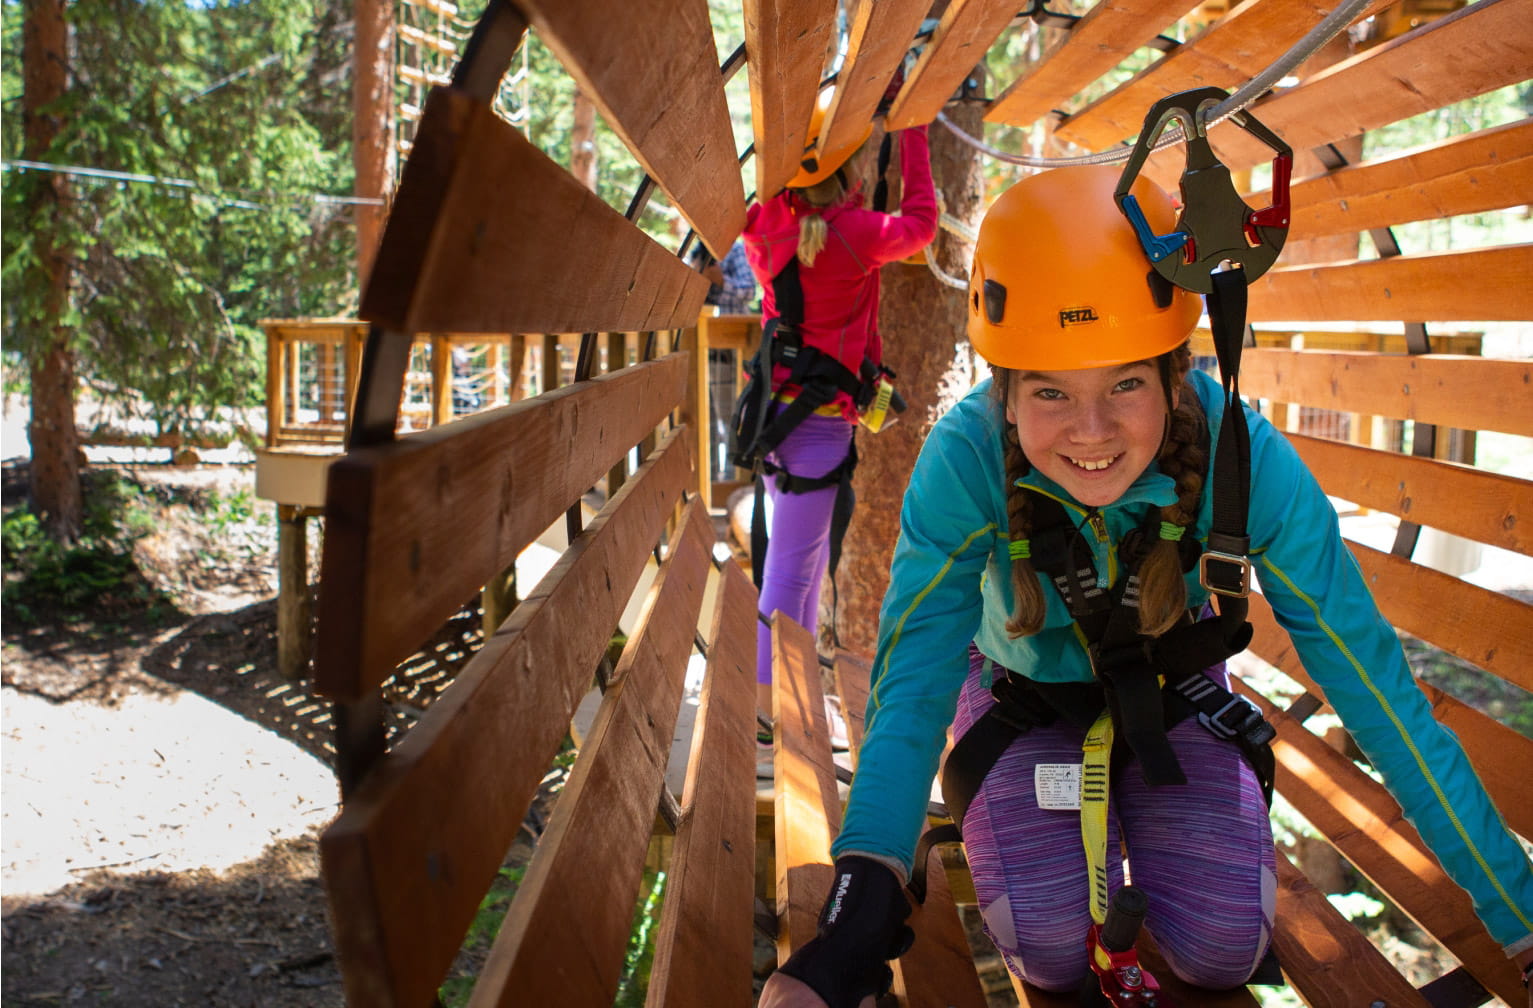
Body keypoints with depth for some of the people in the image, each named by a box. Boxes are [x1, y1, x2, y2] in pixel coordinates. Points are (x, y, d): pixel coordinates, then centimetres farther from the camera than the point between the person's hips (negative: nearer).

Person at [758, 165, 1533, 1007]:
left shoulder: (1244, 459, -33)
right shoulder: (965, 461, -35)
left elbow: (1374, 686, -28)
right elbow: (912, 682, -38)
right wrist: (863, 903, -54)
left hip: (1171, 687, 1)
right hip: (1024, 693, -1)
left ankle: (1133, 805, 22)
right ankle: (1091, 820, 18)